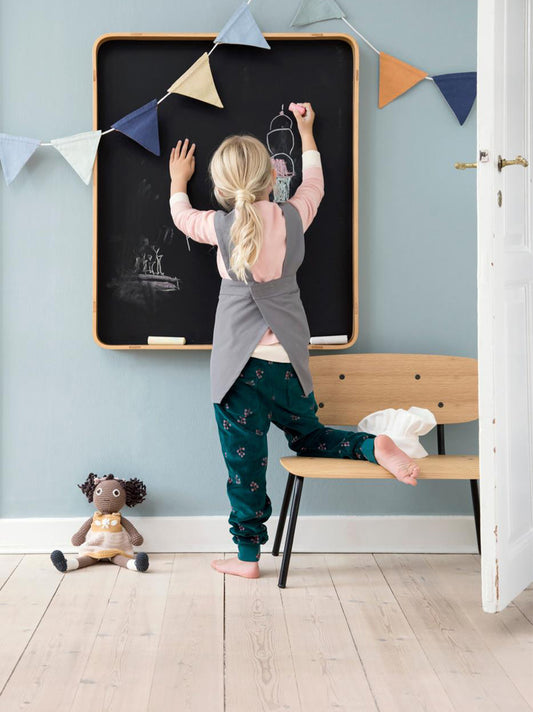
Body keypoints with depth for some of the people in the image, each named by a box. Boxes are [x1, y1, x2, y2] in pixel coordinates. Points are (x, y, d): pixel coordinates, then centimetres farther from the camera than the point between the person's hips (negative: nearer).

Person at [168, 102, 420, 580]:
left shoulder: (223, 227, -6)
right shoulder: (294, 217, -1)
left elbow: (182, 216, 17)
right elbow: (314, 181, 22)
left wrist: (179, 181, 37)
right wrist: (306, 131, 36)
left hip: (240, 361, -3)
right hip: (288, 359, 3)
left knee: (244, 460, 5)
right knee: (309, 437, 21)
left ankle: (248, 556, 12)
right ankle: (374, 447, -6)